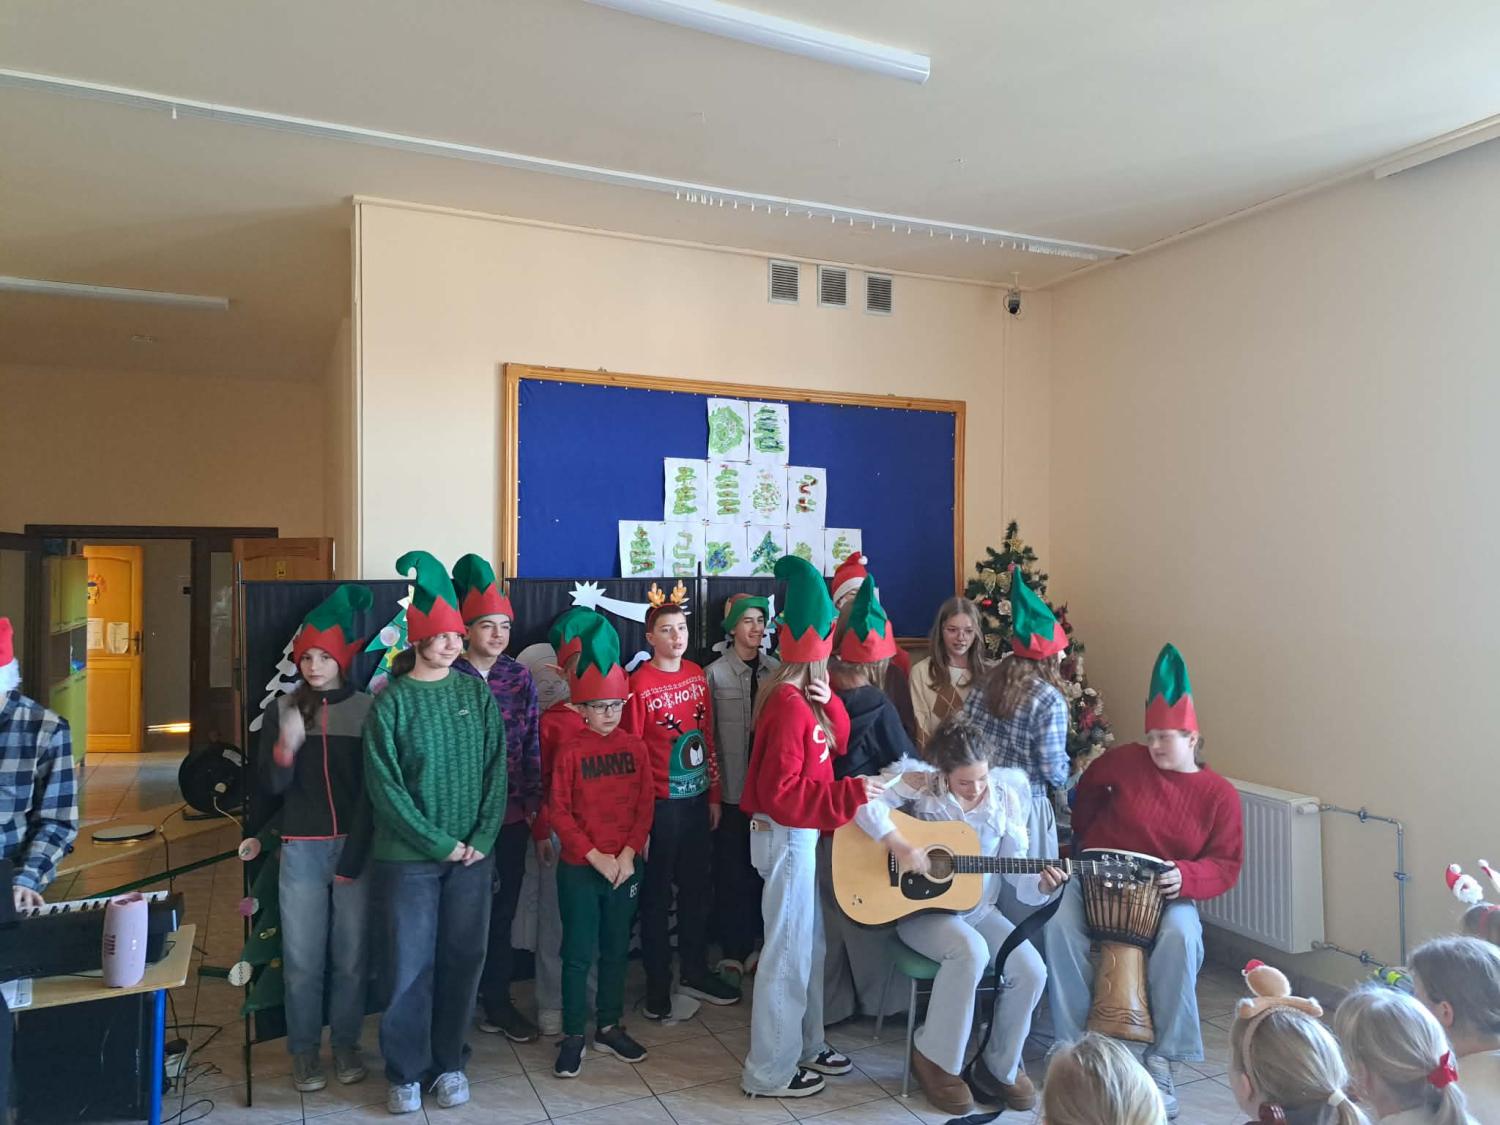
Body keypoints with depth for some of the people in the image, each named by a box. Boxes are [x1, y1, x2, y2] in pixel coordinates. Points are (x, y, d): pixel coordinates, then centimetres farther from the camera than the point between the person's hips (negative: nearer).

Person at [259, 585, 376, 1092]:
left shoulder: (366, 709, -3)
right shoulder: (282, 710, 2)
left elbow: (372, 789, -3)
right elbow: (273, 784, -3)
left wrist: (354, 855, -7)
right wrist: (285, 746, -24)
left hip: (355, 847, -1)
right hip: (301, 849, 1)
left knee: (352, 954, 9)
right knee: (302, 957, 8)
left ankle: (346, 1043, 27)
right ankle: (304, 1050, 25)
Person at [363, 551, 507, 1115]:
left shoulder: (477, 693, 2)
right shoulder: (391, 701, -6)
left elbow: (496, 770, 2)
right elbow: (385, 787, -10)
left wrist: (482, 838, -8)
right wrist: (440, 843, -13)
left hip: (473, 853, 3)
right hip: (409, 856, -2)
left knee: (463, 960, 10)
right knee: (411, 966, 4)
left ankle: (449, 1062, 28)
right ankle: (407, 1072, 23)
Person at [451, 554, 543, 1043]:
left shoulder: (518, 676, 3)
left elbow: (531, 744, 6)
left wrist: (533, 803, 3)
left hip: (512, 814, 4)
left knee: (503, 908, 13)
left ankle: (496, 998, 29)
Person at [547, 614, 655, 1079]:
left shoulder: (636, 748, 0)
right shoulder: (570, 751, -9)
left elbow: (645, 803, 1)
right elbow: (559, 811, -10)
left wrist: (628, 853, -9)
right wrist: (595, 857, -13)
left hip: (626, 865, 3)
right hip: (580, 869, -3)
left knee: (616, 949, 15)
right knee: (579, 953, 6)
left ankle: (609, 1027, 30)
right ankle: (572, 1035, 21)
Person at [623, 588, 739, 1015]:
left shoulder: (697, 674, 5)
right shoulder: (640, 683, -12)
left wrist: (714, 795, 11)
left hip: (698, 799, 6)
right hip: (661, 803, -6)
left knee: (698, 887, 16)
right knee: (657, 894, 8)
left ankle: (695, 972, 33)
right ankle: (657, 984, 22)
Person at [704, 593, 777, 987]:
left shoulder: (777, 669, 4)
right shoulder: (714, 674, -3)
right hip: (732, 788, -3)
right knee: (732, 869, 4)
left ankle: (758, 942, 27)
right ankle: (734, 950, 18)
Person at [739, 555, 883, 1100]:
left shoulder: (805, 698, 5)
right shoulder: (789, 705, -24)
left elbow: (837, 742, 10)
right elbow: (782, 794, -26)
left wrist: (829, 704, -6)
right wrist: (849, 795, -27)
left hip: (801, 836, 10)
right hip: (788, 838, -10)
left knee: (809, 945, 20)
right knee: (788, 951, 2)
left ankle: (806, 1045, 35)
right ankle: (769, 1071, 16)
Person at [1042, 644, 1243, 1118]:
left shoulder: (1220, 794, -5)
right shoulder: (1126, 760, -5)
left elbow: (1226, 866, -6)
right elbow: (1088, 790, 16)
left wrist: (1185, 877, -25)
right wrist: (1087, 839, 19)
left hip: (1167, 892, -1)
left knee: (1180, 937, -34)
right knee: (1060, 923, -28)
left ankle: (1160, 1056, -17)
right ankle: (1077, 1043, -15)